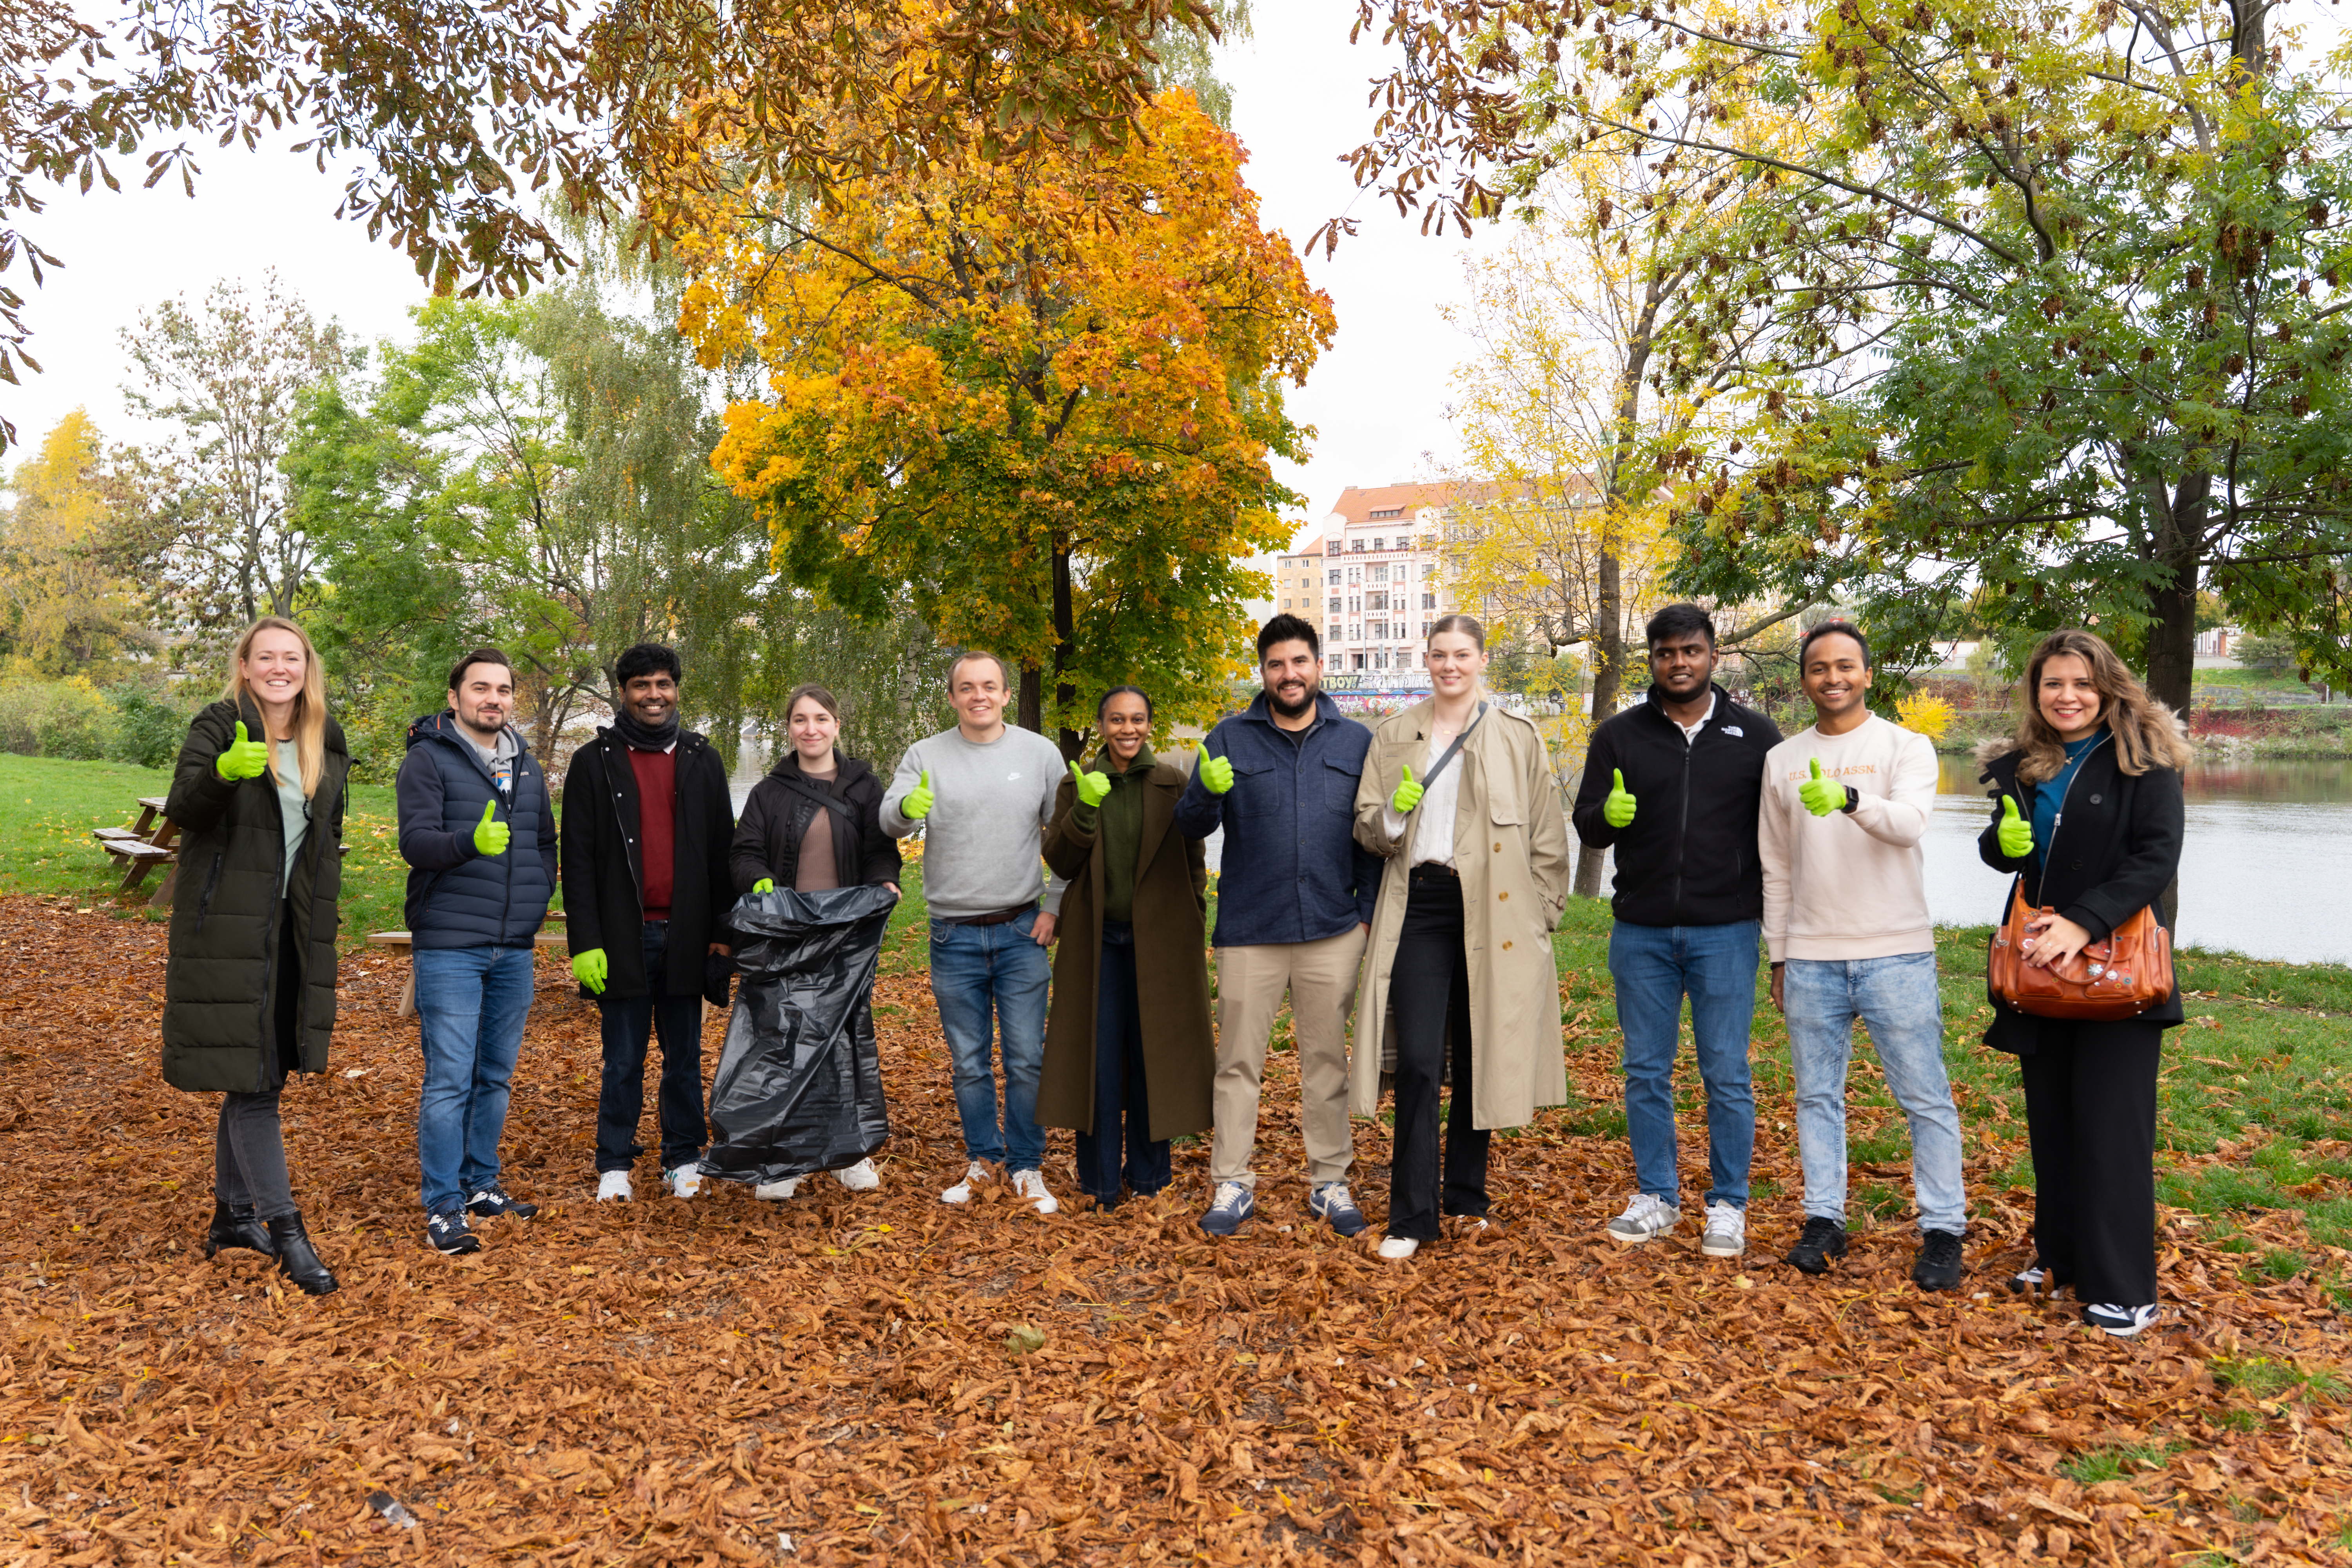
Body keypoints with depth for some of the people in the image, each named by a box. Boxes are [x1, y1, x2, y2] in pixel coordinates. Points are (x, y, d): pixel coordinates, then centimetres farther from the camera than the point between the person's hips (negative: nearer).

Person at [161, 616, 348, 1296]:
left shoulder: (327, 744, 10)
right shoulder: (219, 727, -6)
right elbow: (183, 810, -21)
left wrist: (321, 915, 14)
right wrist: (223, 771, -42)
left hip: (291, 934, 6)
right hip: (227, 929, -6)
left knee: (256, 1078, 14)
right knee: (249, 1079, -6)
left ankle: (233, 1214, 28)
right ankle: (286, 1232, -2)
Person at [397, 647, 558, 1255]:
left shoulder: (527, 766, 15)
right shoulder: (428, 759, -4)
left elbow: (547, 842, 23)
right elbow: (416, 840, -16)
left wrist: (538, 897, 8)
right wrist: (471, 841, -35)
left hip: (515, 948, 6)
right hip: (450, 947, -6)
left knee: (496, 1075, 13)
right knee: (449, 1080, -6)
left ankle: (480, 1183, 26)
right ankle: (443, 1208, 2)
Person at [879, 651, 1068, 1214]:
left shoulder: (1041, 754, 1)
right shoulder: (926, 755, 0)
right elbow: (888, 822, -12)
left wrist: (1055, 907, -1)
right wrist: (906, 806, -36)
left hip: (1021, 932, 0)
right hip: (953, 935, 1)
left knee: (1026, 1059, 1)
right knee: (969, 1061, 11)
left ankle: (1027, 1167, 15)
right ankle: (982, 1160, 26)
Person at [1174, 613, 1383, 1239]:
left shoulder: (1356, 741, 7)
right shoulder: (1230, 738, 3)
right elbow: (1190, 826, -2)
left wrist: (1368, 909, 0)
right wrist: (1206, 792, -24)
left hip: (1332, 931, 1)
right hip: (1249, 930, -1)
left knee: (1327, 1060, 10)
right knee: (1239, 1062, 4)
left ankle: (1330, 1182, 21)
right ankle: (1231, 1183, 15)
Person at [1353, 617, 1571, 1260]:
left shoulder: (1518, 737, 6)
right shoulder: (1394, 735, 11)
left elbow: (1547, 834, 8)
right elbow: (1368, 829, 12)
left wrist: (1543, 912, 2)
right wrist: (1393, 813, -10)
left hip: (1494, 913, 0)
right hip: (1420, 906, 0)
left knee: (1481, 1057, 7)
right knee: (1418, 1061, -6)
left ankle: (1467, 1198, 24)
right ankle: (1412, 1216, 1)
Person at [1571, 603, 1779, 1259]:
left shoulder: (1753, 734, 4)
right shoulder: (1619, 735, 6)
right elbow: (1585, 825, 7)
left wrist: (1776, 915, -2)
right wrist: (1608, 815, -16)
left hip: (1726, 933, -1)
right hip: (1641, 933, 2)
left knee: (1727, 1074, 3)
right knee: (1646, 1071, 8)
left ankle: (1728, 1205, 18)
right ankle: (1656, 1197, 23)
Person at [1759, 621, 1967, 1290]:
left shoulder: (1907, 747, 0)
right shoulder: (1783, 759, 10)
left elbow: (1909, 824, -21)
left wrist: (1849, 797, -40)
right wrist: (1778, 957, 11)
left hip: (1896, 955, -3)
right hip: (1811, 959, 3)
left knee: (1926, 1098, 2)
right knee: (1818, 1095, 9)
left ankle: (1943, 1229, 13)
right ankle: (1824, 1220, 19)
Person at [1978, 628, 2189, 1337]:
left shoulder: (2143, 761, -7)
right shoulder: (2020, 765, 8)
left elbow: (2157, 858, -15)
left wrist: (2084, 922, -26)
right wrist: (2002, 842, -7)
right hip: (2039, 962, 6)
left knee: (2112, 1124, -5)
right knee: (2050, 1116, 13)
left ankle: (2122, 1290, 5)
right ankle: (2059, 1257, 27)